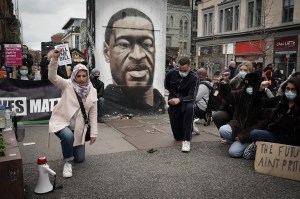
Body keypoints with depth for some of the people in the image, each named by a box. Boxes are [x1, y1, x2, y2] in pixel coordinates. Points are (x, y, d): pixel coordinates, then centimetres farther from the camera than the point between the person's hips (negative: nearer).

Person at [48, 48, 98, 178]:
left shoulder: (92, 91, -3)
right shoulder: (67, 85, -10)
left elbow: (93, 114, 0)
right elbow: (52, 77, -28)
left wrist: (93, 133, -3)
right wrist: (55, 58, -40)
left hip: (78, 127, 4)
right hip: (61, 121, -3)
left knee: (80, 159, 8)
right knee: (68, 136, -39)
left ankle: (71, 147, 45)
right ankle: (67, 163, -10)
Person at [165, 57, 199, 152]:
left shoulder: (194, 77, -15)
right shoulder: (172, 73, -7)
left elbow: (192, 96, -23)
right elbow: (166, 85, 16)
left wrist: (180, 99, -38)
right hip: (173, 103, 3)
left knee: (189, 108, -42)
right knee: (178, 137, 3)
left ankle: (187, 140, -31)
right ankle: (191, 127, 39)